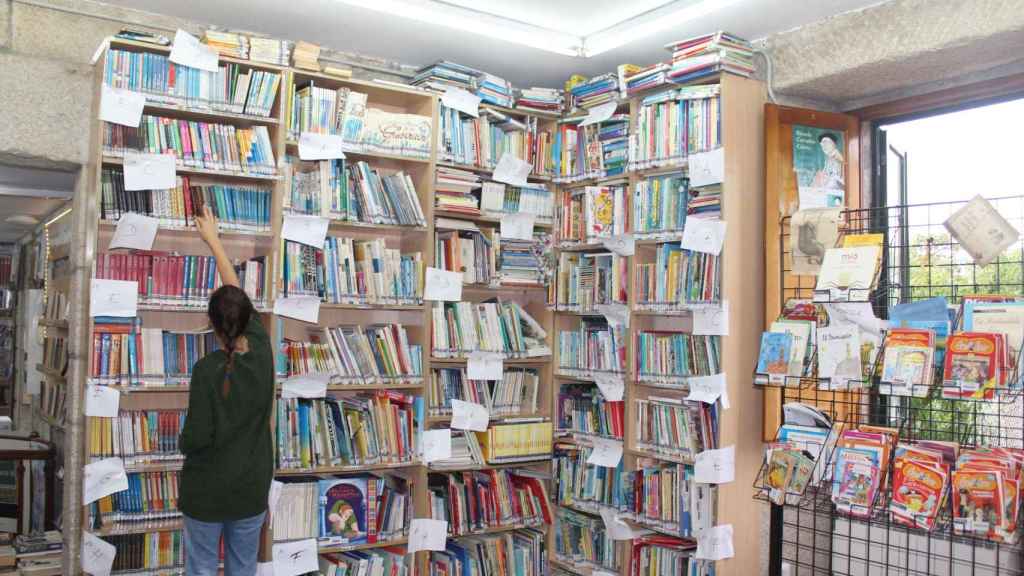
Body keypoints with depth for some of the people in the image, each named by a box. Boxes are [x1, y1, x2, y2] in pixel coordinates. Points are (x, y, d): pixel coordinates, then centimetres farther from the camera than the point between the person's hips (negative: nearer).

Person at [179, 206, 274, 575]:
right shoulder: (262, 353, -7)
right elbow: (237, 292, 5)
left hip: (207, 489, -3)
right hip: (251, 488, 4)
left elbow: (196, 439, -18)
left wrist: (184, 441, 7)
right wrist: (213, 240, 15)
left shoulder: (208, 369, -19)